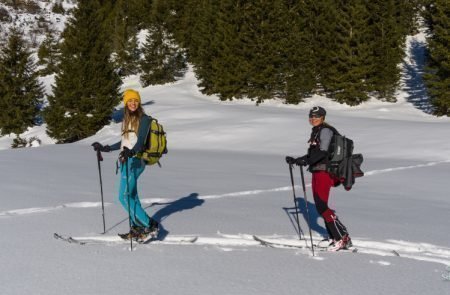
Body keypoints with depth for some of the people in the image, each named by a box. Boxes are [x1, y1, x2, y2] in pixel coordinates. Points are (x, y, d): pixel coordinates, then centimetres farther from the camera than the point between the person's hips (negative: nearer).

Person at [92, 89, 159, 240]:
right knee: (131, 196, 8)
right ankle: (137, 228, 13)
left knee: (125, 196, -13)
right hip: (125, 161, 8)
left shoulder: (144, 119, -7)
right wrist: (105, 148, 31)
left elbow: (140, 141, -19)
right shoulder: (127, 119, 16)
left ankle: (150, 225, -9)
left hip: (134, 161, -8)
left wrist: (131, 152, -38)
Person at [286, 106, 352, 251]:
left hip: (324, 171, -9)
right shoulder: (316, 132, 19)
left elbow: (323, 151, -21)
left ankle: (343, 238, -9)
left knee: (321, 206, -14)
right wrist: (295, 160, 21)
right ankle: (335, 237, 10)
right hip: (317, 171, 9)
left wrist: (306, 161, -31)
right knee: (320, 206, 6)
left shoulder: (326, 130, -8)